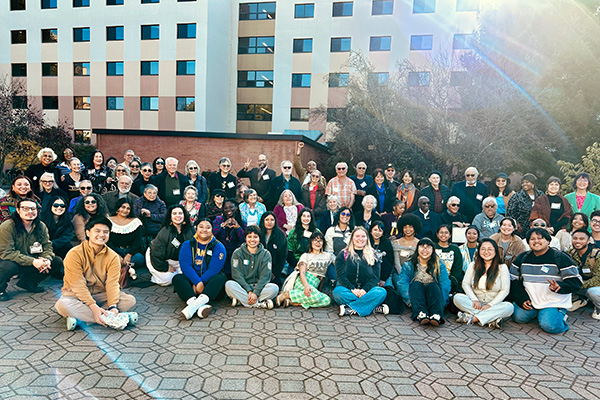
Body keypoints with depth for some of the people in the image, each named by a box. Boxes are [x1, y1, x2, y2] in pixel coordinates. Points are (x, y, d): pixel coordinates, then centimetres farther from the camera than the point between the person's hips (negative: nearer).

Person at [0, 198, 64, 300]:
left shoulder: (41, 226, -2)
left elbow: (47, 246, 0)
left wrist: (47, 259, -24)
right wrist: (32, 261, -30)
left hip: (34, 262, 5)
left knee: (57, 261, -11)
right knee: (9, 266, -39)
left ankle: (28, 282, 10)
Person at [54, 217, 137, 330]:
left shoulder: (113, 257, -4)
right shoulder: (74, 254, -12)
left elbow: (112, 284, -13)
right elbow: (78, 285, -20)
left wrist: (113, 306, -31)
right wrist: (93, 307, -31)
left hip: (101, 295, 3)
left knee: (130, 300, -20)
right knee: (63, 304, -36)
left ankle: (79, 318, -28)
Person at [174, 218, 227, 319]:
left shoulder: (218, 247, 1)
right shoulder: (187, 245, 7)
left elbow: (214, 269, -11)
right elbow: (185, 265, -9)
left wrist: (200, 283, -22)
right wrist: (198, 282, -23)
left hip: (209, 282, -1)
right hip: (192, 280, 2)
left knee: (221, 278, -30)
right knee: (177, 278, -25)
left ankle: (197, 303, -53)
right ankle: (201, 307, -48)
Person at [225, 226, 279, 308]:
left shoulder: (266, 254, 3)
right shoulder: (237, 253, 3)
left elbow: (264, 276, -6)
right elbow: (237, 275, -6)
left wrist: (255, 292, -21)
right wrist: (249, 291, -19)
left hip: (259, 286, 0)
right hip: (242, 286, 0)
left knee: (274, 288, -28)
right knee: (229, 285, -30)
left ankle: (240, 300, -26)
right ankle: (260, 304, -29)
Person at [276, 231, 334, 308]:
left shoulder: (328, 256, 21)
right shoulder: (306, 256, 9)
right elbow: (302, 273, -6)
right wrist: (306, 286, -25)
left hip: (314, 286, 4)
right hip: (302, 283, -4)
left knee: (327, 300, -29)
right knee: (316, 296, -36)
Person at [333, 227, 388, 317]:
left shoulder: (373, 255, 12)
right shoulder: (343, 254, 9)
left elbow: (375, 277, 3)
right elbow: (340, 276, -2)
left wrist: (365, 289, -16)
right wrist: (352, 289, -19)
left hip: (366, 289, 2)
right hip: (347, 288, -1)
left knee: (382, 292, -28)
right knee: (338, 292, -34)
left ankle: (350, 310, -32)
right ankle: (374, 308, -32)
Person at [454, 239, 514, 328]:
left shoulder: (502, 267, 1)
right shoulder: (473, 265, 8)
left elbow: (505, 290, -5)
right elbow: (465, 284, 2)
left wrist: (490, 305, -17)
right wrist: (474, 300, -15)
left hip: (494, 305, -1)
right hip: (475, 304, 1)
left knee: (509, 307, -31)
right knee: (457, 297, -26)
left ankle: (472, 318, -33)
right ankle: (492, 319, -30)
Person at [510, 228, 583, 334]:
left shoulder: (561, 258, -6)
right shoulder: (522, 258, 5)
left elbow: (576, 282, -9)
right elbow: (514, 281, 9)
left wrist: (559, 286, -30)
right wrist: (522, 299, -3)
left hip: (554, 302, -4)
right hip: (529, 300, 4)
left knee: (549, 326, -24)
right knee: (518, 317, -12)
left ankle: (559, 315, 11)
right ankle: (537, 313, 18)